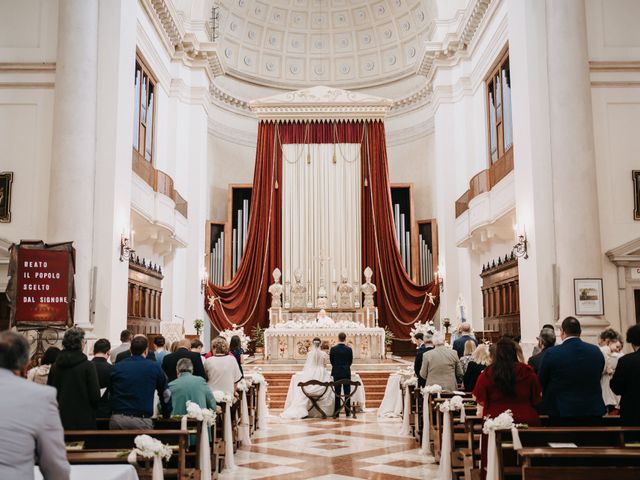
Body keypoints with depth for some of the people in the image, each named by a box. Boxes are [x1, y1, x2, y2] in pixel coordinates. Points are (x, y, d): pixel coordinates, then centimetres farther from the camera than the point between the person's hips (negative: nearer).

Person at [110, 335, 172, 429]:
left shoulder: (116, 367, 10)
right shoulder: (154, 367, 4)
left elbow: (110, 393, 19)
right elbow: (165, 393, 13)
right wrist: (166, 415, 26)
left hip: (116, 419, 3)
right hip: (141, 421, -3)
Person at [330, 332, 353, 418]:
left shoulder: (333, 349, -7)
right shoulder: (349, 349, -6)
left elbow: (331, 361, 3)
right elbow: (351, 361, 4)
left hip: (336, 372, 0)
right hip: (347, 372, 0)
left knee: (337, 393, 4)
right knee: (347, 392, 6)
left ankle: (337, 412, 4)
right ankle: (348, 411, 9)